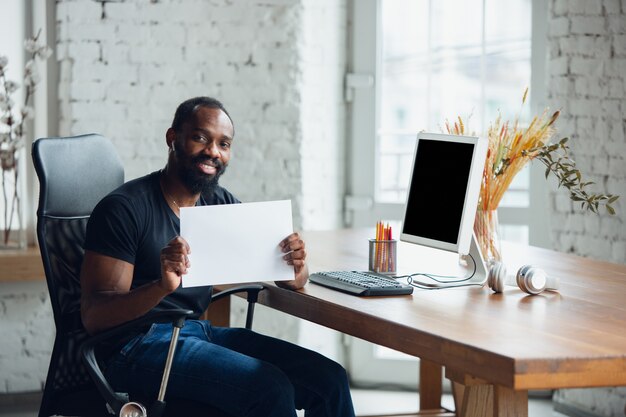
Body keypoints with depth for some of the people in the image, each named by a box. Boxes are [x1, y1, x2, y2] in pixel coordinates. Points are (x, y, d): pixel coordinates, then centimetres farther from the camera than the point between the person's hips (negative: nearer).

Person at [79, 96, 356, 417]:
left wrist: (296, 271, -16)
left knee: (330, 378, -8)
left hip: (201, 331, 7)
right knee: (271, 389, -26)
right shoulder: (124, 207, -11)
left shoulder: (222, 204, 11)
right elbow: (93, 317, -17)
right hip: (138, 347, -7)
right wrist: (162, 287, -35)